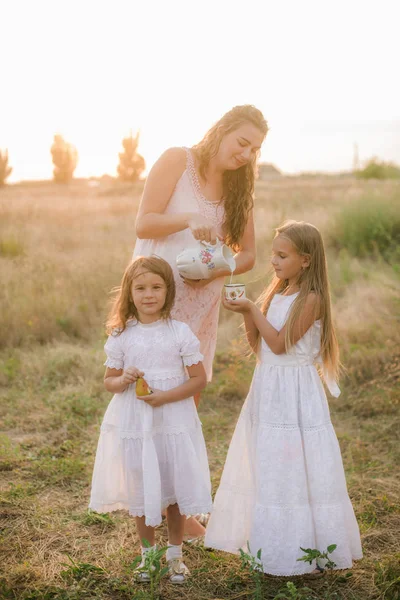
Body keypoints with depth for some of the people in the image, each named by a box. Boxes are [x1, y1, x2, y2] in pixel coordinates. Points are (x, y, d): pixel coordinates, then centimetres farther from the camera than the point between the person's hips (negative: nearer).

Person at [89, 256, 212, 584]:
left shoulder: (180, 332, -6)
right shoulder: (121, 335, -1)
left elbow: (199, 379, -5)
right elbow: (109, 380, 7)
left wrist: (165, 396, -17)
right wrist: (123, 381, -16)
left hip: (174, 421, -1)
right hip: (134, 424, 2)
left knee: (174, 490, 8)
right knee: (141, 492, 11)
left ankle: (175, 553, 26)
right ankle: (148, 553, 29)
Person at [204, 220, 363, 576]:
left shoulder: (310, 299, -14)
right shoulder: (276, 294, 9)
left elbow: (279, 344, -18)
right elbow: (258, 346, 8)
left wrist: (253, 310, -15)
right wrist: (246, 315, -5)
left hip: (295, 393, -8)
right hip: (269, 389, 8)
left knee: (294, 467, -2)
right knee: (269, 466, 14)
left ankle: (306, 554, 10)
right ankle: (269, 544, 27)